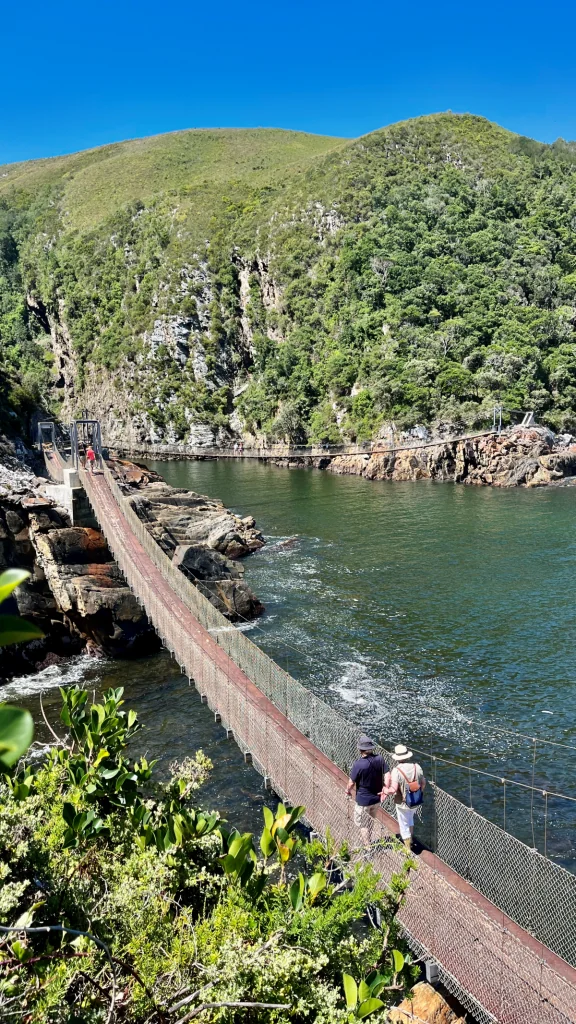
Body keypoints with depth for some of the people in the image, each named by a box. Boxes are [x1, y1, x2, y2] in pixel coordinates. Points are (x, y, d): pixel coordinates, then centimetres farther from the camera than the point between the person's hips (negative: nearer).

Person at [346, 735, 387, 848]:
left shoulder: (358, 764, -26)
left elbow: (351, 783, -15)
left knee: (362, 824, 15)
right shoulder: (380, 759, -12)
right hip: (377, 797, 6)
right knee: (369, 821, 28)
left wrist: (348, 791, 4)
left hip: (363, 800, -6)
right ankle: (368, 842, 44)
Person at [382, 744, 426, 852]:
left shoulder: (396, 771, -27)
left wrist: (384, 791, -10)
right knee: (410, 819, 32)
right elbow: (423, 783, 0)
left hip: (403, 803, -5)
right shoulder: (417, 767, -13)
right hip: (416, 802, 5)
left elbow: (392, 790, -29)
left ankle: (408, 848, 30)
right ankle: (410, 839, 52)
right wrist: (419, 793, 18)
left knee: (404, 825, 17)